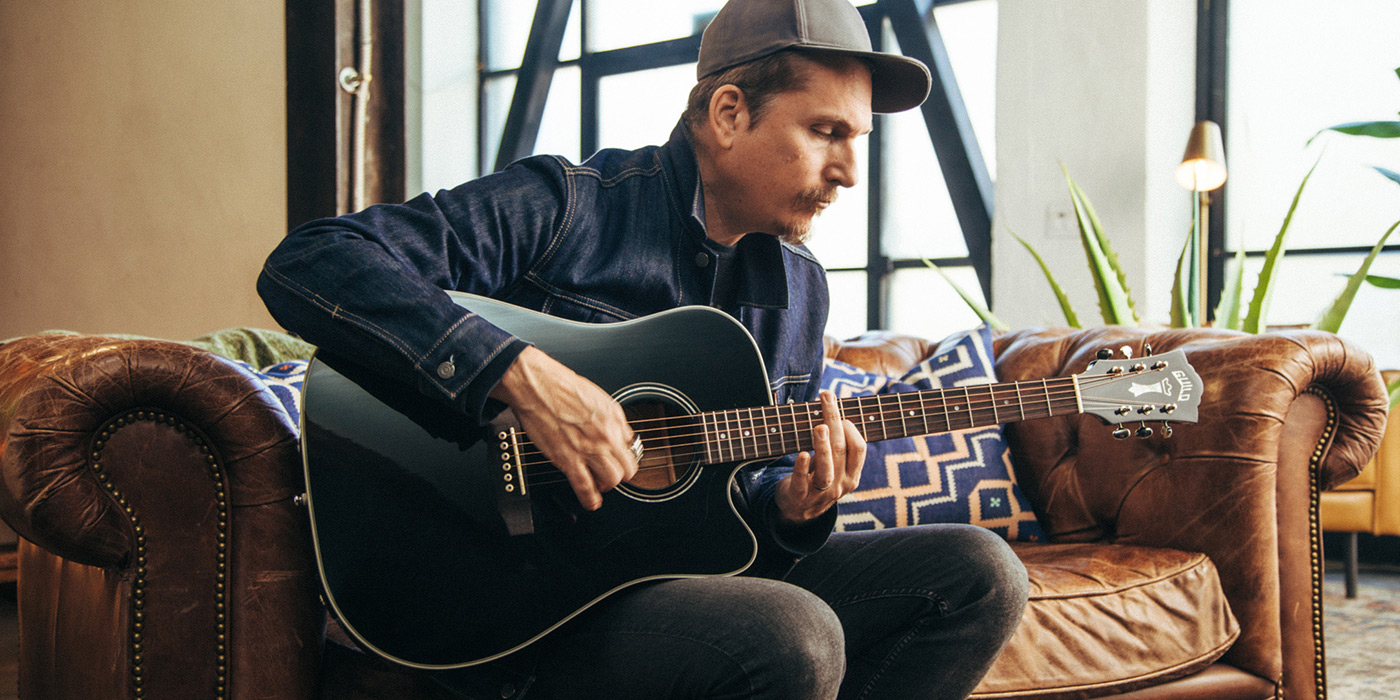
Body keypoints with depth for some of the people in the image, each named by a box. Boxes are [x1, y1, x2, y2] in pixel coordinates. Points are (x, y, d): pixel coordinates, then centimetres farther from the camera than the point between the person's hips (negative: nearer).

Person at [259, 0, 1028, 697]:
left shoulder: (798, 285, 12)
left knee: (978, 571, -7)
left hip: (700, 570, 7)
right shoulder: (566, 208, -10)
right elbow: (305, 265, -20)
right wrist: (520, 374, -30)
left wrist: (791, 506, -7)